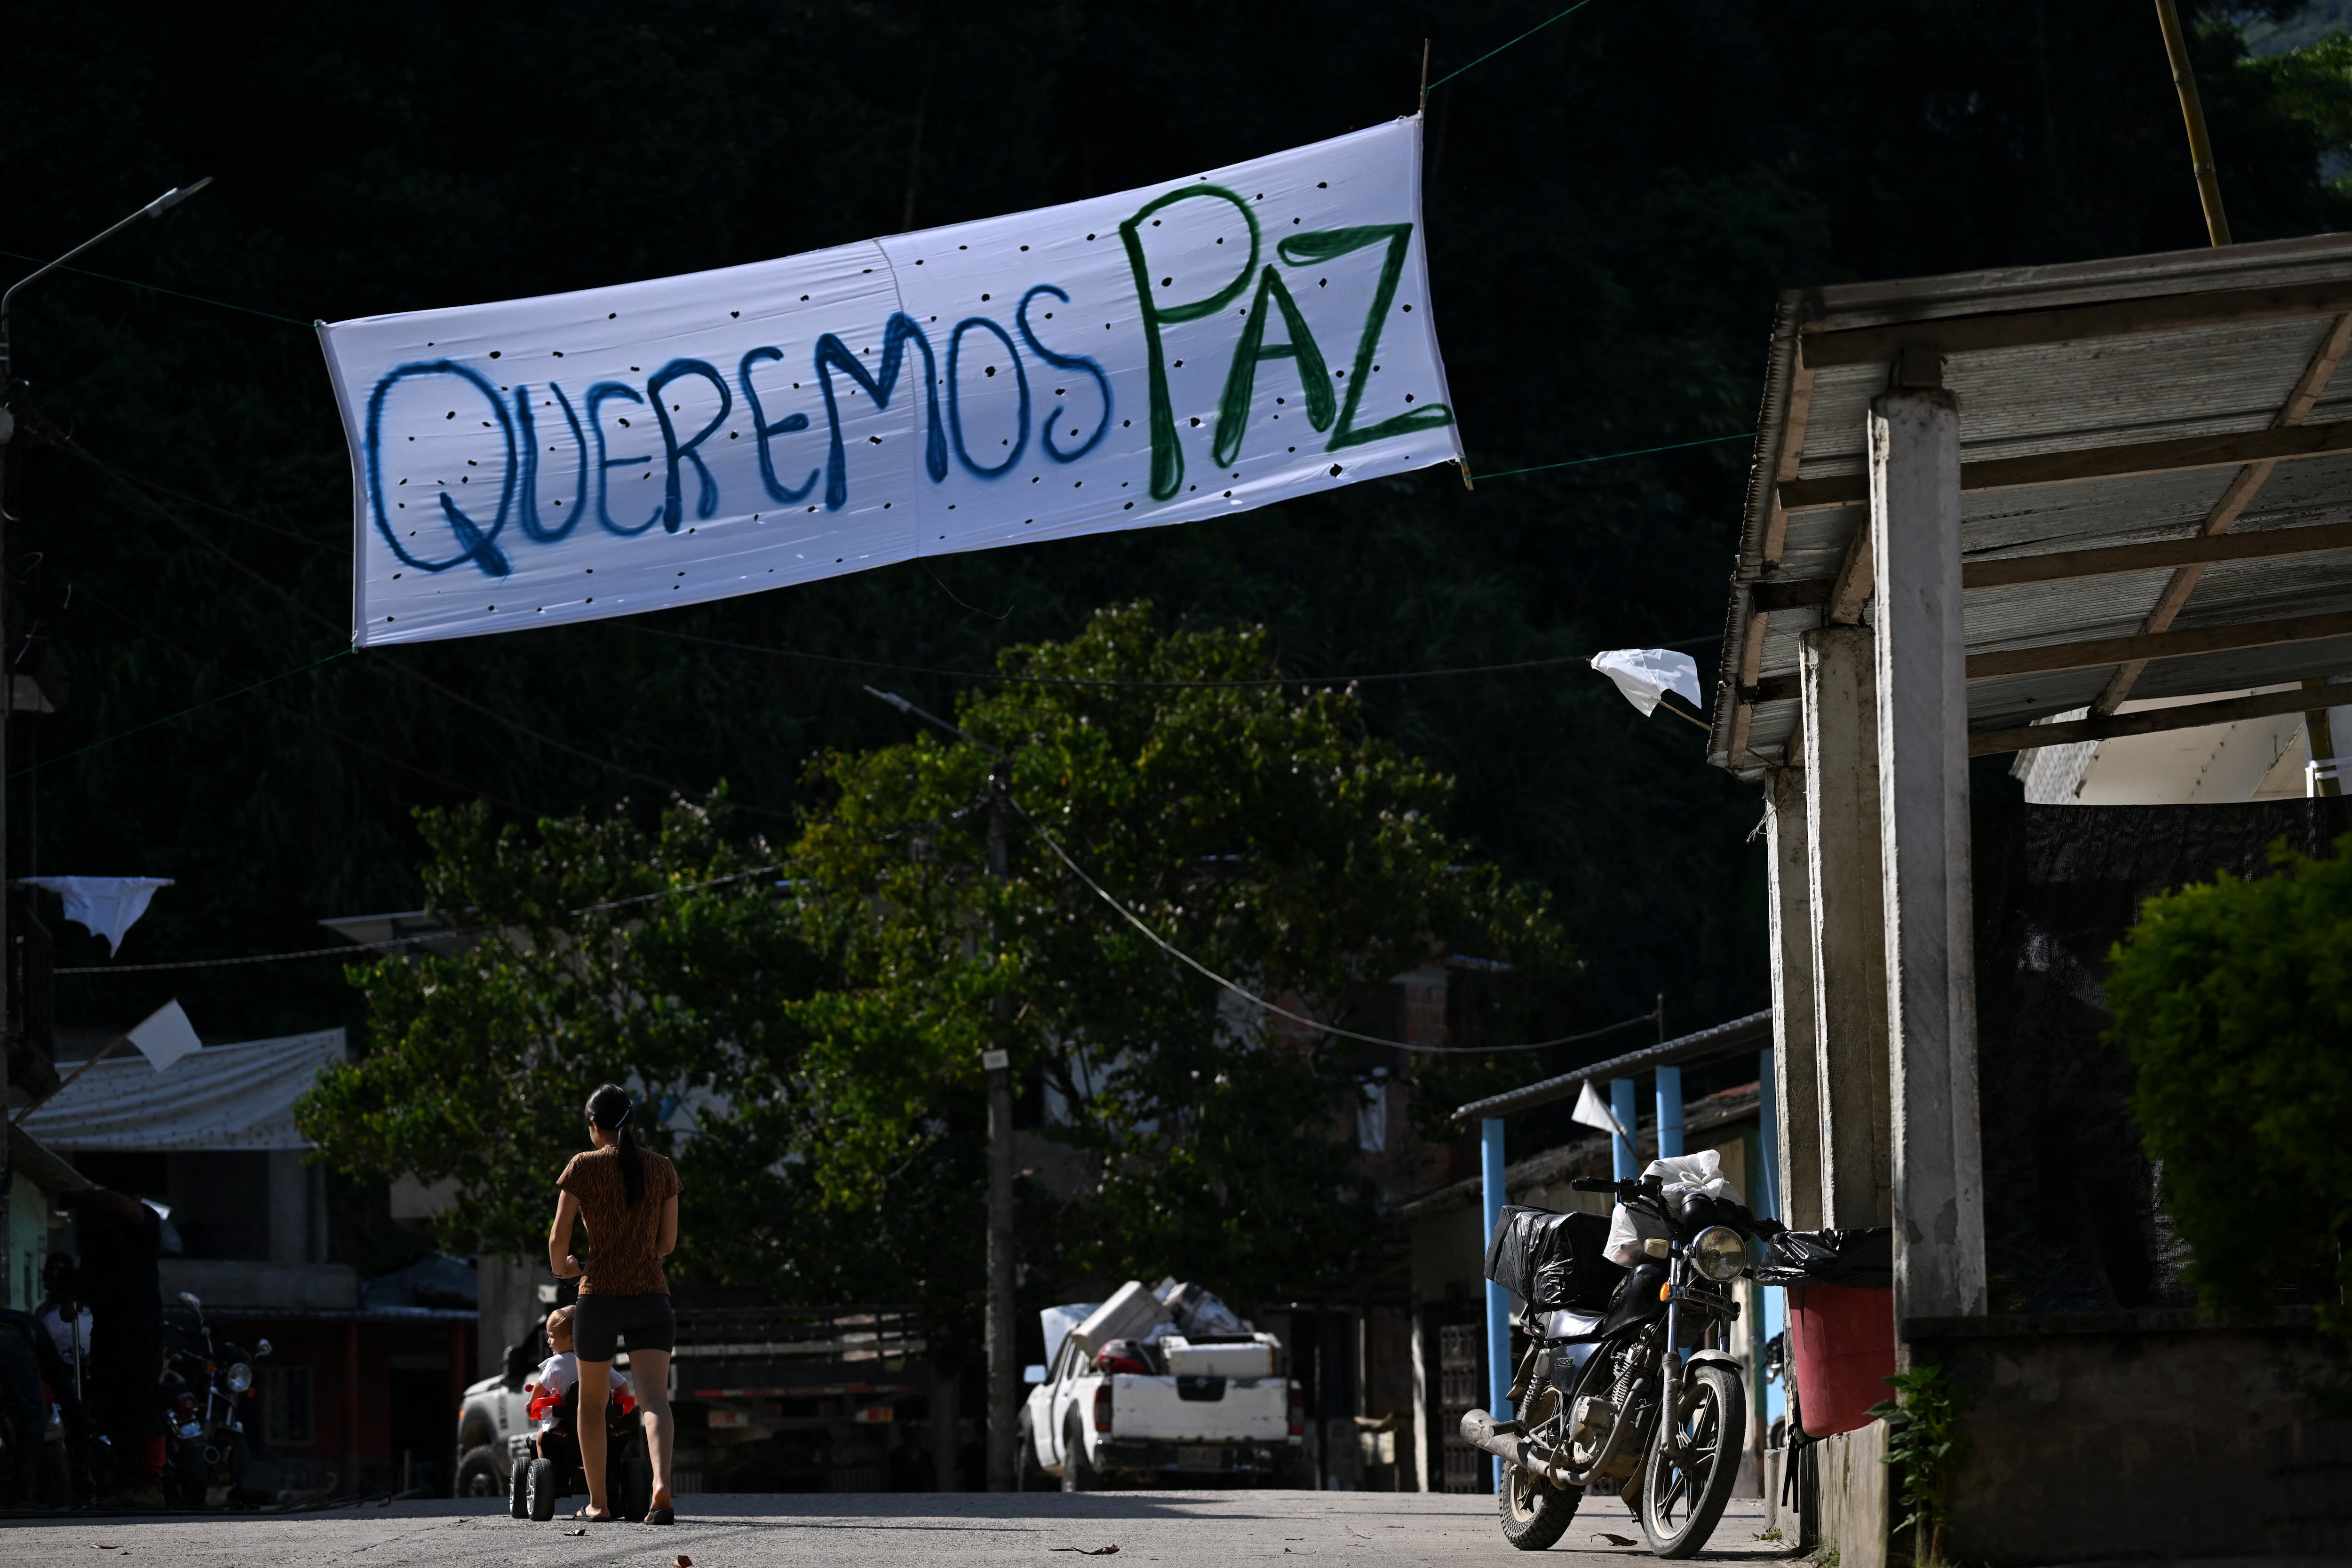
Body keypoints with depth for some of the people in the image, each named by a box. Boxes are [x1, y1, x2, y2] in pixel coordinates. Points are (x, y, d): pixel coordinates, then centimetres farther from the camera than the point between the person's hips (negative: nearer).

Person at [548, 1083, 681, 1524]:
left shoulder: (584, 1166, -2)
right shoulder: (663, 1170, 7)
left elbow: (559, 1238, -2)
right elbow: (668, 1243, 10)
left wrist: (563, 1268, 19)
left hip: (600, 1295, -1)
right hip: (651, 1296, 1)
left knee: (592, 1402, 16)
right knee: (654, 1398, -10)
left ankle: (598, 1503, 22)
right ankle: (662, 1484, -34)